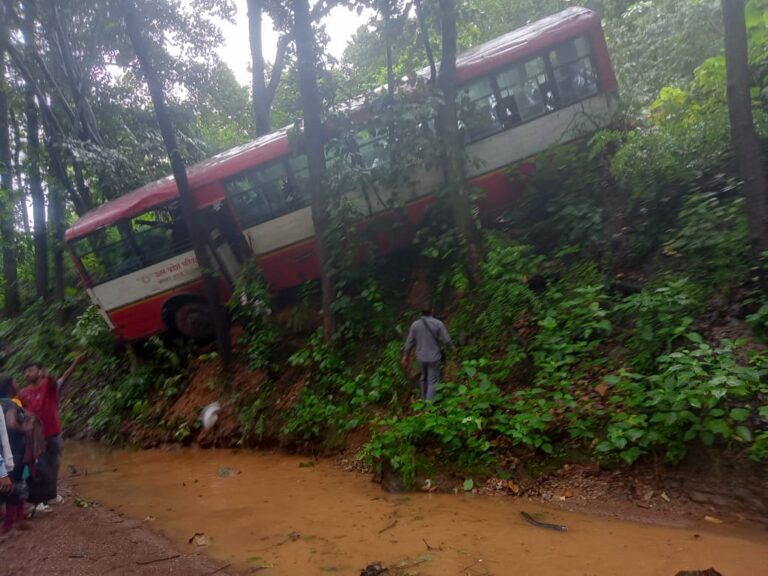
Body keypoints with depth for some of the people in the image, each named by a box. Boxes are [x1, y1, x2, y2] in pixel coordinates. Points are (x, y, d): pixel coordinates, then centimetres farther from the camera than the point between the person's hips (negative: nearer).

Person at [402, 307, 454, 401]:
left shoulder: (415, 324, -6)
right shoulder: (438, 324, -15)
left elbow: (410, 341, 0)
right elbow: (447, 340, -11)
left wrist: (405, 355, 12)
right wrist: (452, 347, 10)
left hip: (421, 357, 4)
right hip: (434, 357, -4)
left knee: (424, 378, 25)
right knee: (433, 382, 1)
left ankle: (424, 399, 38)